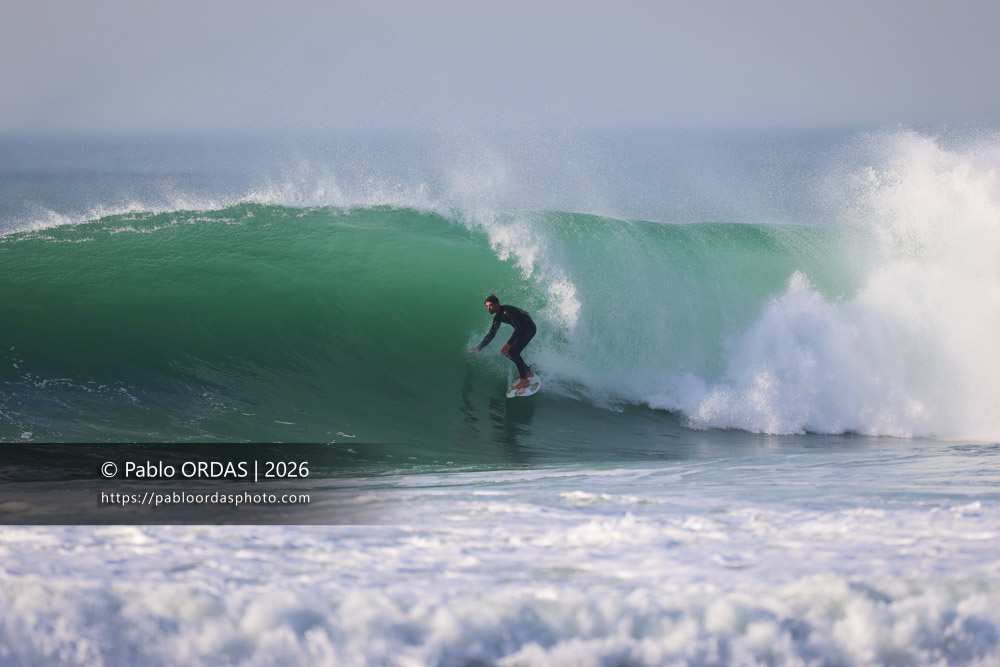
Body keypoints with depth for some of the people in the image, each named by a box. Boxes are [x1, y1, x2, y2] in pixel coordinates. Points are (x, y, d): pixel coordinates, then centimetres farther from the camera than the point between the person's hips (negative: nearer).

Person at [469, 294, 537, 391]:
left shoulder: (506, 311, -26)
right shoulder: (498, 317, 4)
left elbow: (518, 328, -30)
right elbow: (491, 334, 12)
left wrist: (508, 344, -37)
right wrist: (479, 348, 5)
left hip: (529, 328, -9)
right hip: (522, 329, 9)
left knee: (514, 352, -22)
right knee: (508, 353, 7)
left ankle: (524, 381, -22)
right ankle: (528, 372, 19)